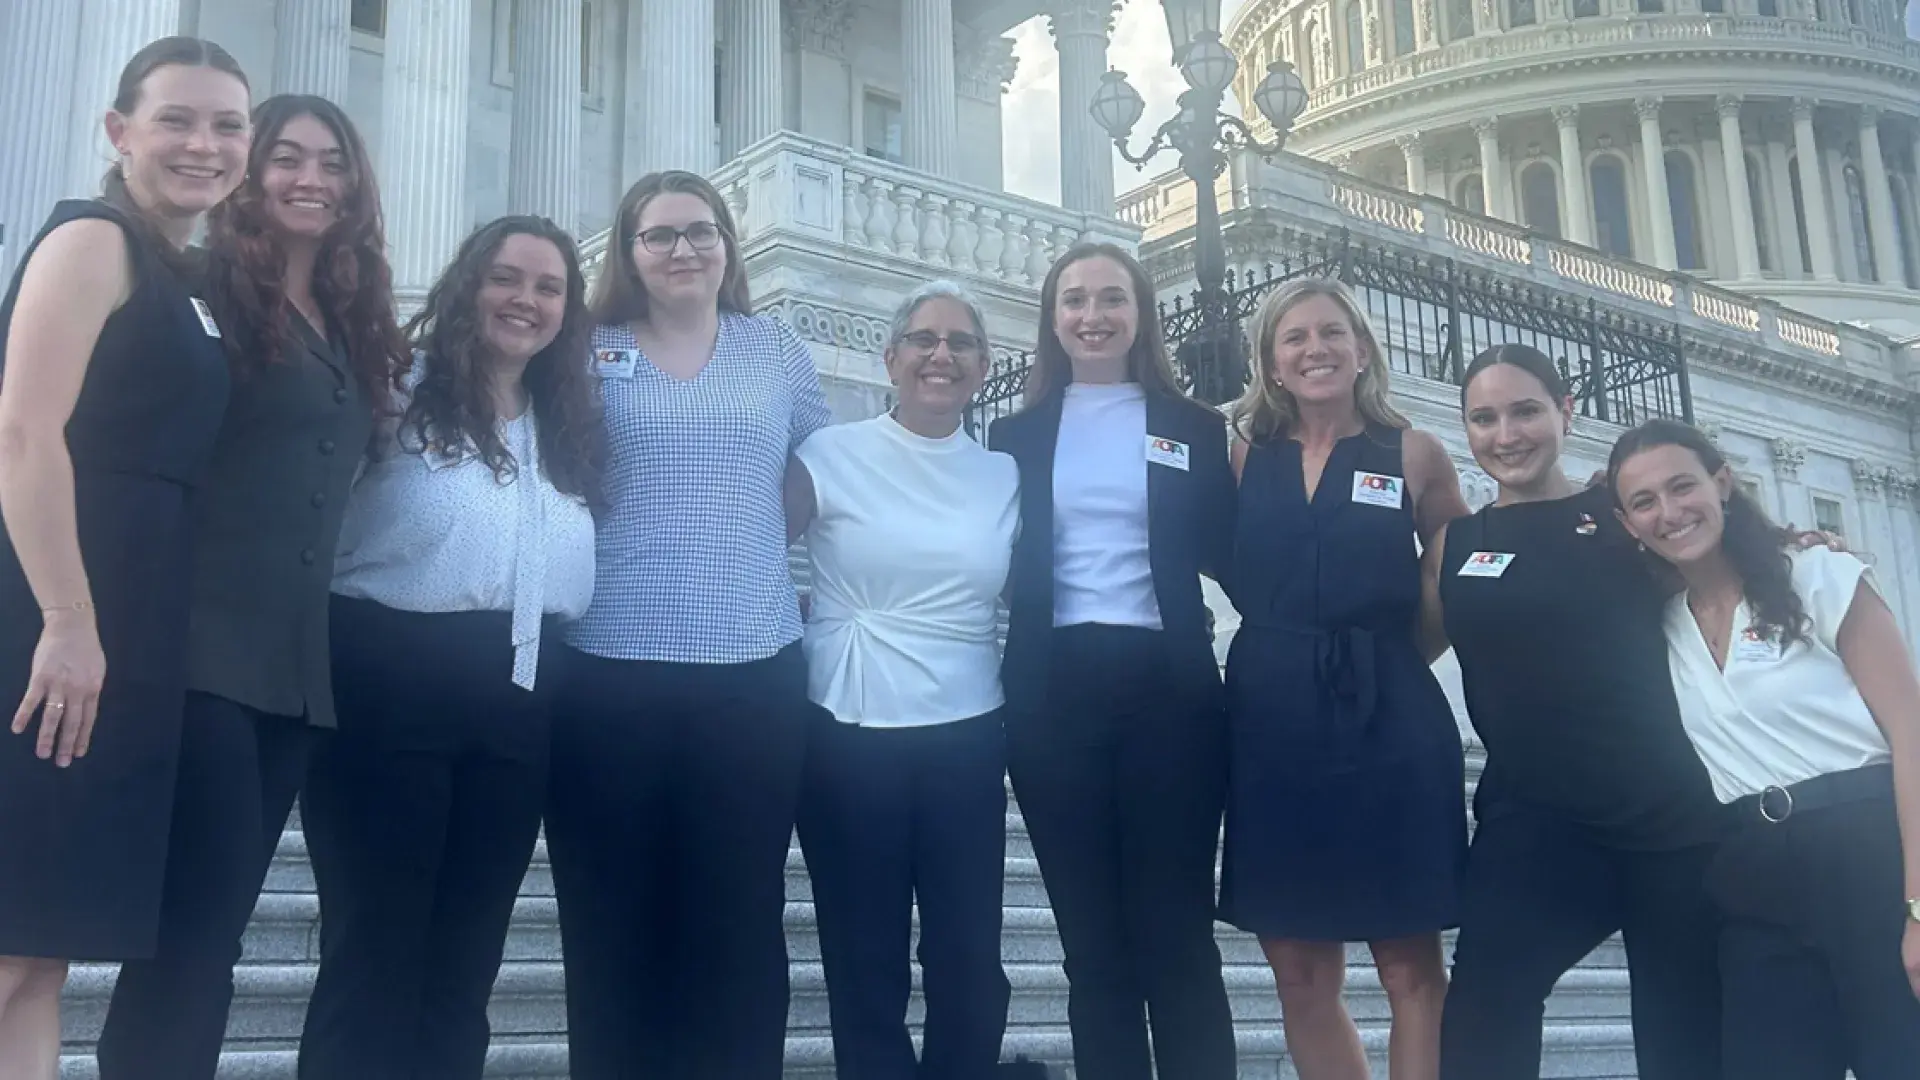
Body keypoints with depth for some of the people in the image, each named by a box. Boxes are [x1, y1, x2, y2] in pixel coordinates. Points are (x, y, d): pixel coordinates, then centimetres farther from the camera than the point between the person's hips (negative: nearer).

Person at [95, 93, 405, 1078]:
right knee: (197, 924, -11)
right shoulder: (206, 291, -1)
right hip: (206, 646, -7)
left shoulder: (357, 325, 19)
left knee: (208, 923, 9)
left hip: (293, 662, 7)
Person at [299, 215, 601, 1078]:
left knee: (465, 958, 11)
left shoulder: (569, 428, 18)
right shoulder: (402, 392, 1)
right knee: (374, 948, -2)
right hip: (391, 684, -5)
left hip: (518, 702, 6)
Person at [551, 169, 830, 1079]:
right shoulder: (589, 352, 6)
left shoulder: (777, 351, 11)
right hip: (609, 668, -1)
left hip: (754, 668, 1)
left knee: (741, 922, 4)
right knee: (612, 922, 5)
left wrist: (751, 541, 8)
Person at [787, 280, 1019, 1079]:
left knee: (970, 960, 5)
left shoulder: (1006, 475, 7)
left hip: (967, 741, 2)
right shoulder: (830, 456, -2)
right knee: (864, 961, 7)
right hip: (849, 738, -2)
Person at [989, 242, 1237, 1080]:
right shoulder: (1015, 436, 12)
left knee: (1176, 933, -1)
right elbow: (999, 570, 9)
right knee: (1092, 939, 7)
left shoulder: (1193, 427, 9)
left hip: (1168, 687, -1)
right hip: (1054, 694, 2)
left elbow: (1228, 556, 5)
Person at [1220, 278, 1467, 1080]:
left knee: (1411, 967, 0)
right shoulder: (1244, 456, 8)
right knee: (1300, 974, 7)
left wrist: (1389, 648, -2)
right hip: (1273, 725, 2)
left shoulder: (1414, 454, 4)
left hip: (1389, 721, -2)